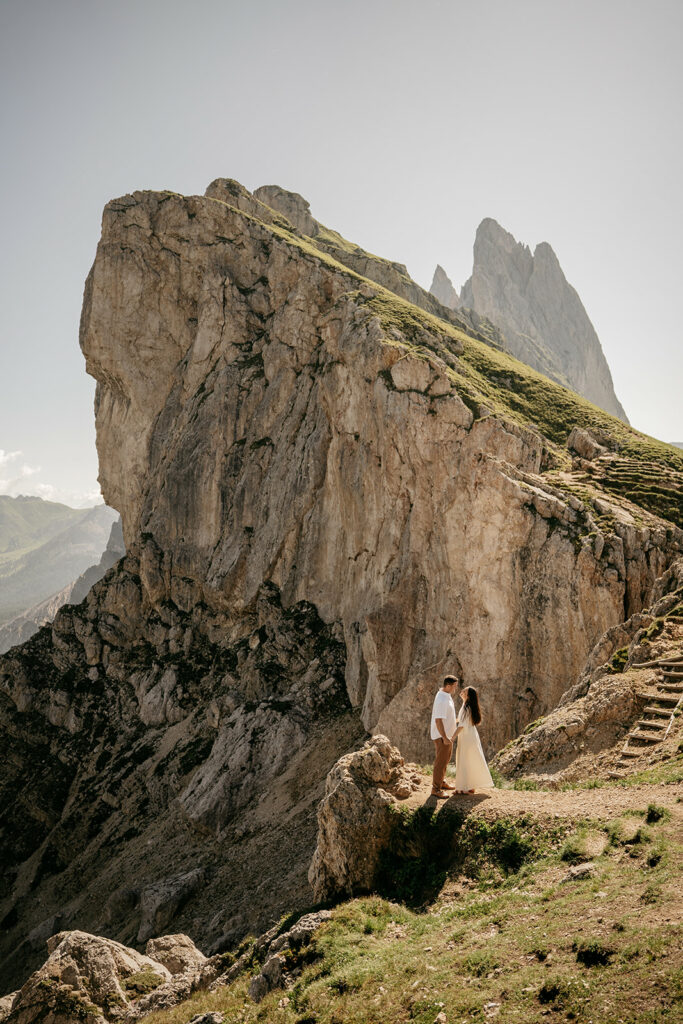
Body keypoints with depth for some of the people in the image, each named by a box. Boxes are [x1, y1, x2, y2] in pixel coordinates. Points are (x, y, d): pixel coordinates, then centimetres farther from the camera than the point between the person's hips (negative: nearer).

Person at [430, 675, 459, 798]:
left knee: (446, 759, 22)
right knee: (441, 761, -4)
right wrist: (444, 737, -26)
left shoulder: (446, 695, 6)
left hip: (447, 734, 10)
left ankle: (442, 781, 37)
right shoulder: (442, 700, -26)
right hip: (442, 736, -10)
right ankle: (436, 789, 4)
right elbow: (438, 720, -28)